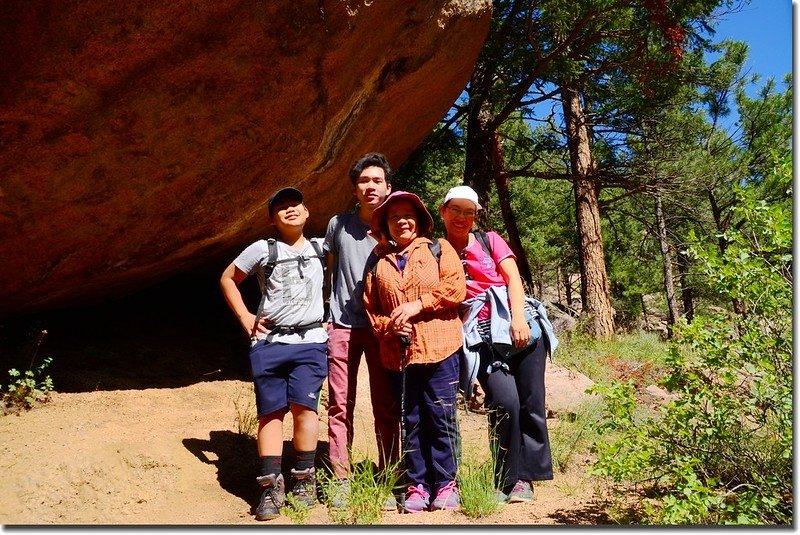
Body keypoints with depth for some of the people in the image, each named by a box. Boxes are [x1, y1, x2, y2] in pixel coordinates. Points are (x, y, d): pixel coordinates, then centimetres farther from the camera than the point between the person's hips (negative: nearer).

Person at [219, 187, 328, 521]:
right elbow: (227, 279, 11)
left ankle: (304, 479, 2)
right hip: (269, 343, 0)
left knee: (304, 406, -11)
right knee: (271, 412, 0)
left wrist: (326, 314, 11)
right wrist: (246, 319, 4)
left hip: (310, 341, 1)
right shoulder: (263, 249, 2)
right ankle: (271, 487, 3)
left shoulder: (320, 249, 9)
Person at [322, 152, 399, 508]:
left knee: (386, 406, 2)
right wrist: (332, 309, 11)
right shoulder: (338, 225, 7)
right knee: (340, 405, 2)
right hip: (343, 325, 1)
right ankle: (340, 481, 9)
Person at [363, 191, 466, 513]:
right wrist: (389, 327, -6)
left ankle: (446, 484, 9)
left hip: (439, 349, -3)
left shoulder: (438, 249, 8)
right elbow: (370, 306, 13)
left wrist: (417, 305, -10)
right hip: (398, 353, 3)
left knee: (441, 417, -2)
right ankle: (417, 486, 15)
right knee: (411, 421, 8)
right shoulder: (378, 262, 16)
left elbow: (455, 287, -5)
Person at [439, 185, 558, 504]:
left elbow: (513, 278, 2)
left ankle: (525, 477, 11)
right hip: (482, 336, -2)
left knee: (530, 403, -1)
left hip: (518, 324, 2)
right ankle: (507, 479, -3)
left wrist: (518, 318, -13)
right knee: (504, 401, -19)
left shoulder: (490, 241, 13)